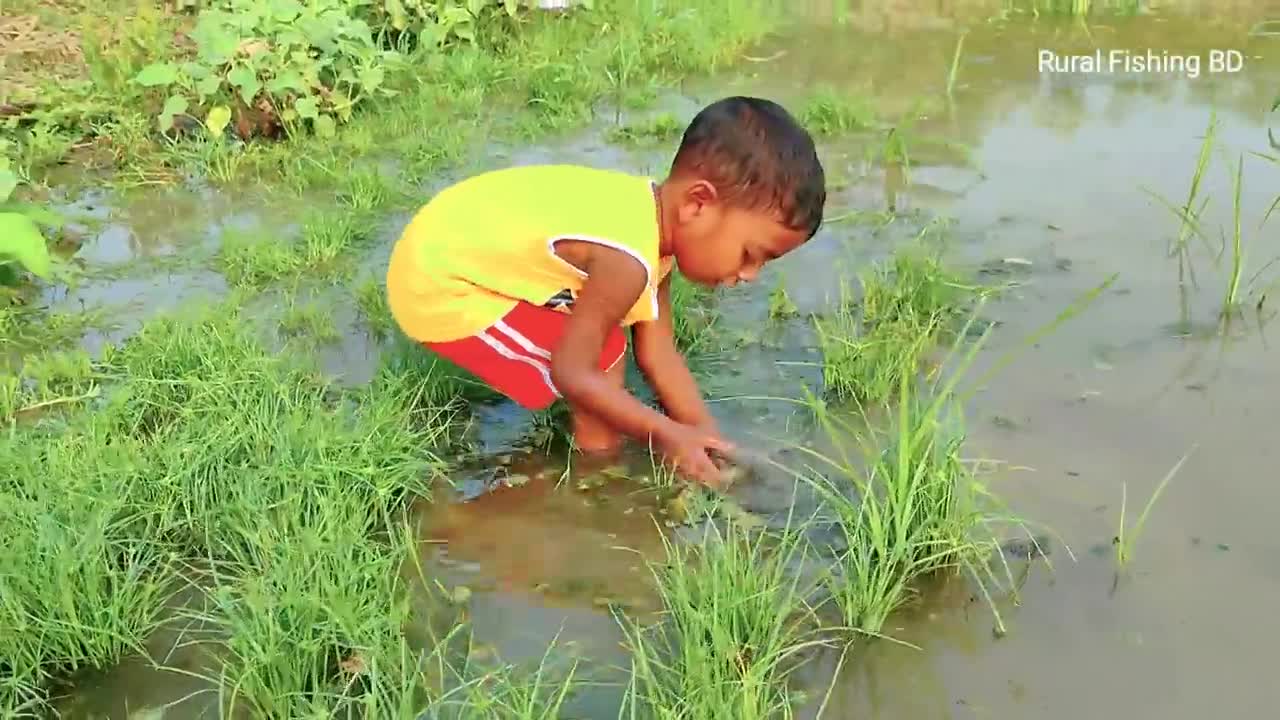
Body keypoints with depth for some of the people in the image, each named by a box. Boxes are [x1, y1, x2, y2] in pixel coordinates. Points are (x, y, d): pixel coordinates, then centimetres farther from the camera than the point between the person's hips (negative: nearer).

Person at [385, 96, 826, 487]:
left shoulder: (654, 216, -2)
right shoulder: (626, 262, -32)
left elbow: (657, 352, 3)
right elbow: (572, 372, -22)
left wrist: (708, 439, 1)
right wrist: (668, 435, -14)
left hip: (458, 250, 9)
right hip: (438, 288, -9)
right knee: (602, 357, -11)